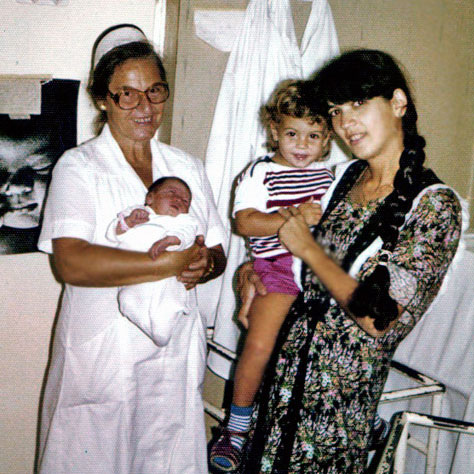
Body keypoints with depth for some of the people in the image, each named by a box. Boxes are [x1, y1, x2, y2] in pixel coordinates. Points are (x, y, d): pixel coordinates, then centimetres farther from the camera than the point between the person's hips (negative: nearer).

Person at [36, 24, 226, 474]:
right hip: (101, 354, -4)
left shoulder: (187, 167, 10)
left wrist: (203, 265, -13)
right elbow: (71, 263, -21)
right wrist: (170, 263, -21)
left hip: (175, 352, 4)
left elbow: (216, 253, 11)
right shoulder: (78, 166, -7)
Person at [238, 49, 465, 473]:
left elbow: (378, 318, -22)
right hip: (290, 359, 6)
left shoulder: (436, 204, -17)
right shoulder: (345, 176, 2)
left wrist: (307, 247, -15)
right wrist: (254, 269, 2)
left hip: (345, 388, -6)